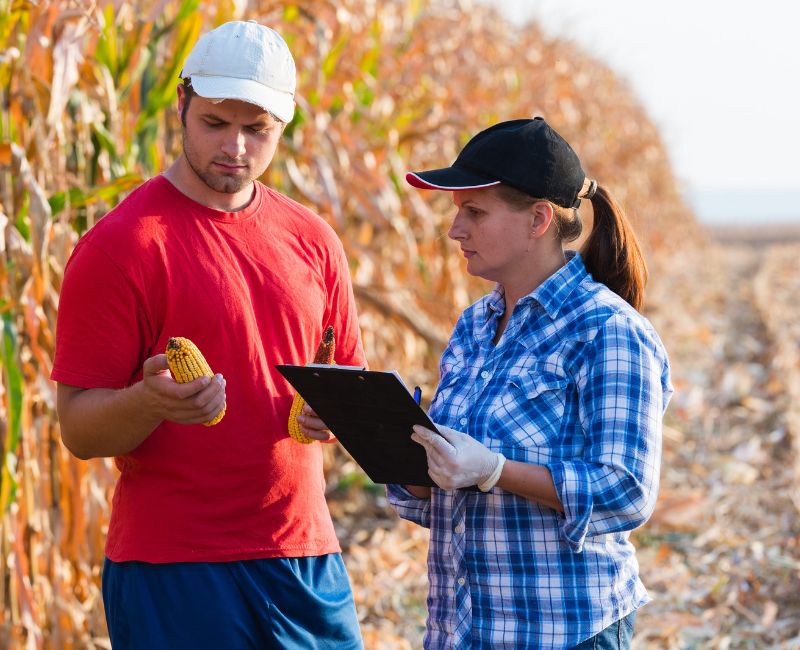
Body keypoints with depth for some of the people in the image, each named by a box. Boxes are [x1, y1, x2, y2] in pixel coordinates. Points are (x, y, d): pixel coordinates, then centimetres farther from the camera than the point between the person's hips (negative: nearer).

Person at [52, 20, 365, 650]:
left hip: (307, 555, 5)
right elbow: (78, 428, -9)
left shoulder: (312, 240, 10)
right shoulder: (119, 245, -7)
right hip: (172, 572, -5)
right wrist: (151, 401, -28)